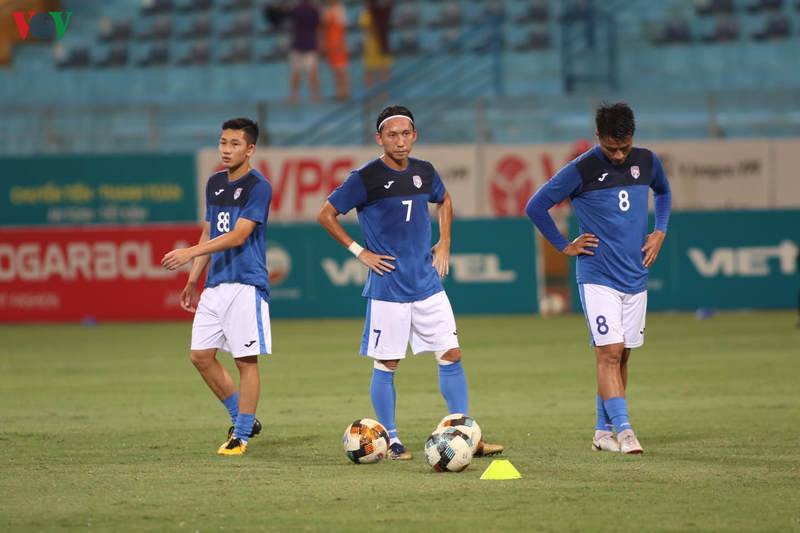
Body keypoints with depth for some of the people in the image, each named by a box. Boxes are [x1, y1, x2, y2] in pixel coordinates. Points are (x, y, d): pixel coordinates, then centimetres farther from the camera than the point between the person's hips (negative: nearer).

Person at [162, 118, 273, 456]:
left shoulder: (258, 187, -10)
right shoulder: (214, 184, 13)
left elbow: (238, 236, -19)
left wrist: (190, 253, -27)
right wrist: (193, 280, 21)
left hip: (246, 284, -8)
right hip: (215, 285, 8)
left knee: (246, 360, -4)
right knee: (201, 356, 6)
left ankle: (241, 436, 3)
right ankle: (244, 420, 20)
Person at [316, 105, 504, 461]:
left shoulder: (424, 172, 6)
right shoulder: (365, 178, -9)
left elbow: (444, 201, 27)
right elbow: (326, 215, -3)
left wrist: (444, 243, 15)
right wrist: (359, 252, -6)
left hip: (428, 284, 4)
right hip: (388, 288, -4)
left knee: (451, 355, 0)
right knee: (386, 365, 2)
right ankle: (390, 440, 12)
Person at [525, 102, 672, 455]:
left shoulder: (647, 162, 3)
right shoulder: (581, 170, -11)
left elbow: (663, 192, 26)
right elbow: (535, 206, -2)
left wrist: (659, 232, 12)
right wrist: (564, 247, -2)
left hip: (635, 277, 5)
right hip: (597, 277, -5)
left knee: (621, 356, 7)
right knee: (610, 352, -14)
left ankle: (603, 432, 15)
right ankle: (623, 431, -17)